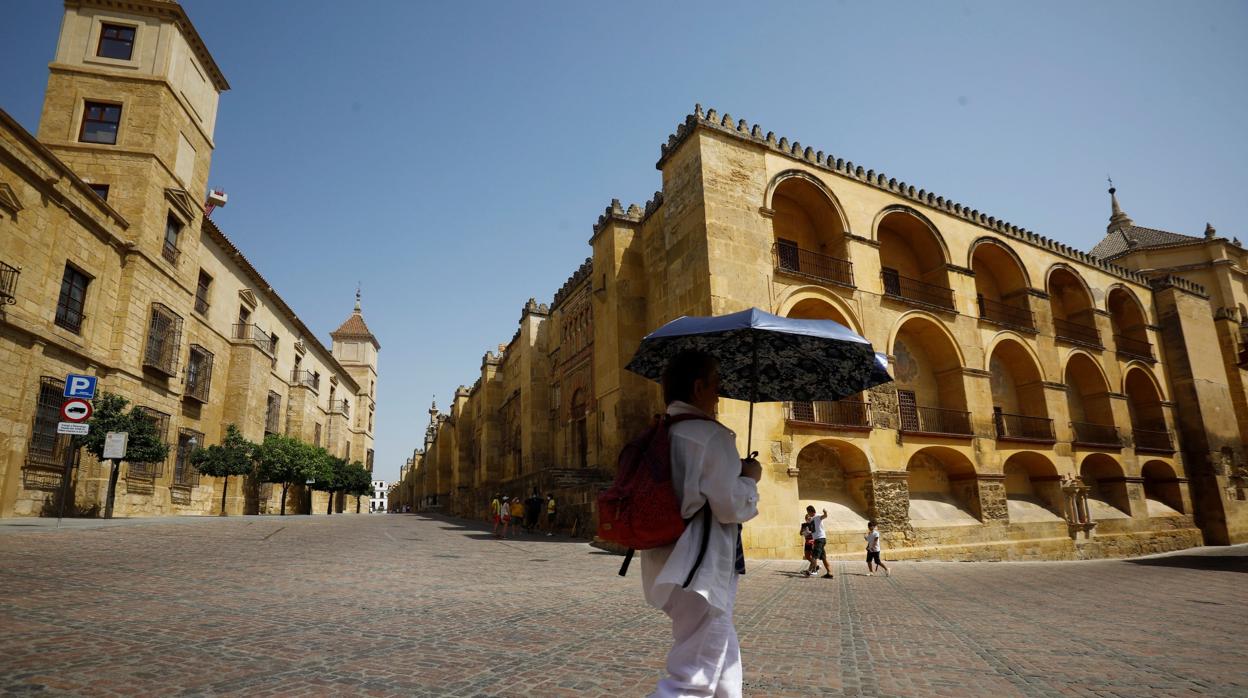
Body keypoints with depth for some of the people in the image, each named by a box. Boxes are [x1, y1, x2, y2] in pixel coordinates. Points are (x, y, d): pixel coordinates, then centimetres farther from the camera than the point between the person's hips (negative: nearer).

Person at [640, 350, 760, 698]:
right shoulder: (710, 435, -16)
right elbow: (731, 506, -20)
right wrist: (750, 477, 0)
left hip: (670, 563, 10)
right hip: (702, 571, -10)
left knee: (725, 659, 24)